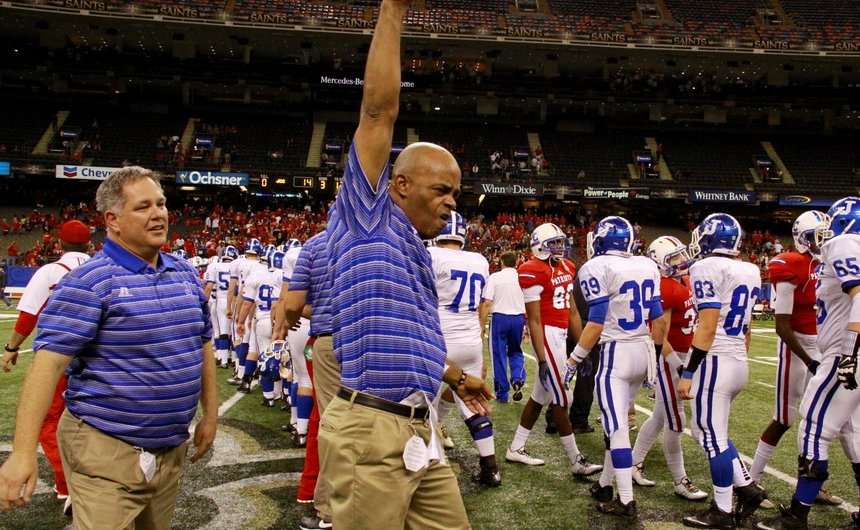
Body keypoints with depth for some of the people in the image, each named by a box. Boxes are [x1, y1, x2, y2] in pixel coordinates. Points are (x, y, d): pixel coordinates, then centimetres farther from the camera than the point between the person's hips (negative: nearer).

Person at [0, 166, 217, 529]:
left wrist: (210, 416, 16)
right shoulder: (90, 281, -13)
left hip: (173, 446, 7)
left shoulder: (186, 274, 8)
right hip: (106, 451, -6)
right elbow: (49, 362, -19)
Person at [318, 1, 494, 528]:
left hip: (421, 431, 9)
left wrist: (456, 376, 39)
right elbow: (379, 111, -9)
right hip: (371, 430, -8)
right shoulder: (367, 218, -4)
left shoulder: (418, 250, 17)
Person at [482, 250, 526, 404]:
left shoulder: (495, 277, -4)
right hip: (518, 318, 3)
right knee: (515, 352, 21)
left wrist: (481, 324, -2)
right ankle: (518, 379, -5)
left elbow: (487, 303, -9)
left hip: (500, 317, -3)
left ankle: (502, 394, 11)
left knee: (499, 355, 7)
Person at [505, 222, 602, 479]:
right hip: (547, 336, -9)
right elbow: (534, 319, -16)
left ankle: (516, 448, 27)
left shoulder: (566, 267, 12)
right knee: (562, 400, -2)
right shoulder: (534, 272, -14)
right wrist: (542, 359, -18)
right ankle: (576, 461, 8)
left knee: (541, 396, 15)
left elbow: (572, 311, 16)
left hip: (561, 335, 9)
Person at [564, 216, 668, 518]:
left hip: (617, 353, -7)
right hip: (644, 351, 7)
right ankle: (606, 484, 28)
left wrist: (574, 359, -6)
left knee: (617, 428, -1)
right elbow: (658, 318, 11)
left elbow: (597, 323, -14)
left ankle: (626, 501, 3)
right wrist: (655, 354, 22)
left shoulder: (597, 268, -11)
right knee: (616, 422, 18)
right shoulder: (647, 266, 8)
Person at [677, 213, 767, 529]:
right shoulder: (749, 272, 11)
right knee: (709, 433, 21)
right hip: (739, 362, 9)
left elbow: (708, 327, -18)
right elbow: (744, 327, 16)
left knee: (713, 437, 2)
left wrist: (688, 373, -16)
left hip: (716, 362, -8)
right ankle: (747, 488, 21)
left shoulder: (708, 268, -13)